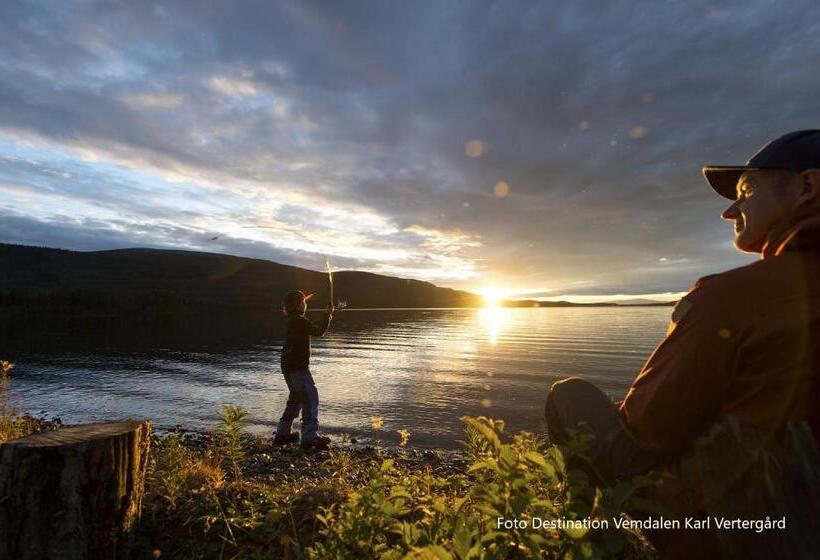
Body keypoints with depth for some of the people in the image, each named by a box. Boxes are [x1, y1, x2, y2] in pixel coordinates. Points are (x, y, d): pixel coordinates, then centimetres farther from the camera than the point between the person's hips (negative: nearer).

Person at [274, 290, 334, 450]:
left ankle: (282, 434, 27)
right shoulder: (299, 321, -16)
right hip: (298, 367, -11)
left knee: (295, 400, 20)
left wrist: (327, 316, 17)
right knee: (310, 399, -8)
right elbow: (318, 331, -21)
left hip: (290, 366, 11)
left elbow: (315, 328, 22)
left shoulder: (293, 321, 15)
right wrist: (329, 315, -11)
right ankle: (310, 437, -8)